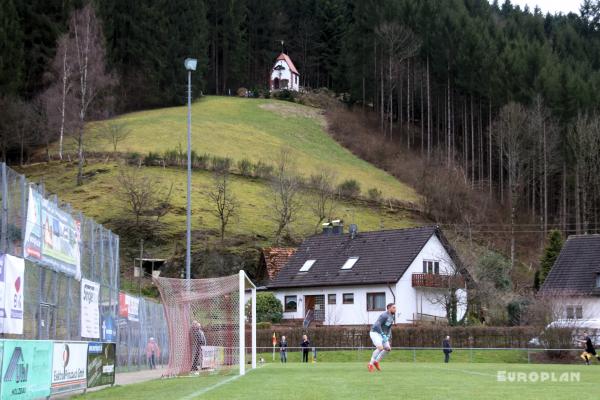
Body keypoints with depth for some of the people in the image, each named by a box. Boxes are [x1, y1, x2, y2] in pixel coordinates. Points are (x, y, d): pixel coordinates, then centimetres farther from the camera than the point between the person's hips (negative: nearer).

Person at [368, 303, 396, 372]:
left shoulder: (392, 317, 10)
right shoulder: (384, 316, -20)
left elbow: (389, 328, 20)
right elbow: (377, 325, -28)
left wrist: (388, 337, 4)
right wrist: (383, 336, -28)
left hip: (381, 334, 9)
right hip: (375, 333, -9)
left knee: (388, 348, 4)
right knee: (380, 348, -25)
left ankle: (376, 361, 16)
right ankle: (371, 364, -13)